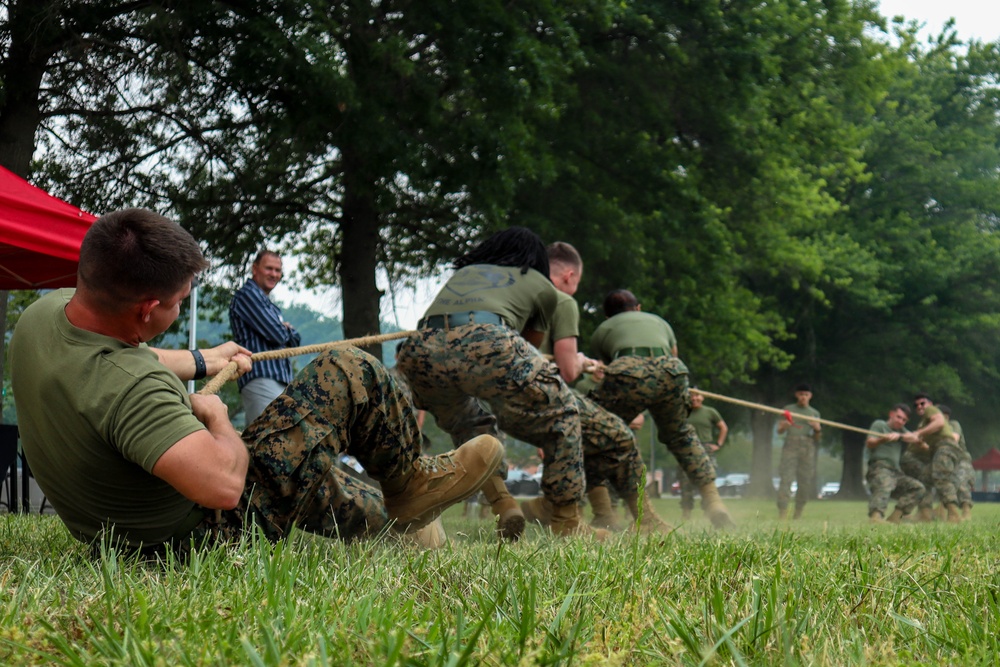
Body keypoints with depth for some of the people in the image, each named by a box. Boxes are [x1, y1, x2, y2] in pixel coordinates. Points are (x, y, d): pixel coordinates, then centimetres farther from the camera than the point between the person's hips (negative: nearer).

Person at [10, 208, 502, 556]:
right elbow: (224, 485, -42)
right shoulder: (129, 388, -37)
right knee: (350, 375, -2)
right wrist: (218, 420, -19)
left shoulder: (42, 313, -8)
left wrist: (201, 361, 31)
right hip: (207, 530, -9)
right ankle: (409, 484, 21)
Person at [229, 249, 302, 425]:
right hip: (261, 378, -10)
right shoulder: (247, 294, -4)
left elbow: (295, 340, 22)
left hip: (280, 379, 10)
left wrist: (287, 330, 0)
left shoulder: (270, 305, 28)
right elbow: (276, 334, -13)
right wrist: (286, 330, 10)